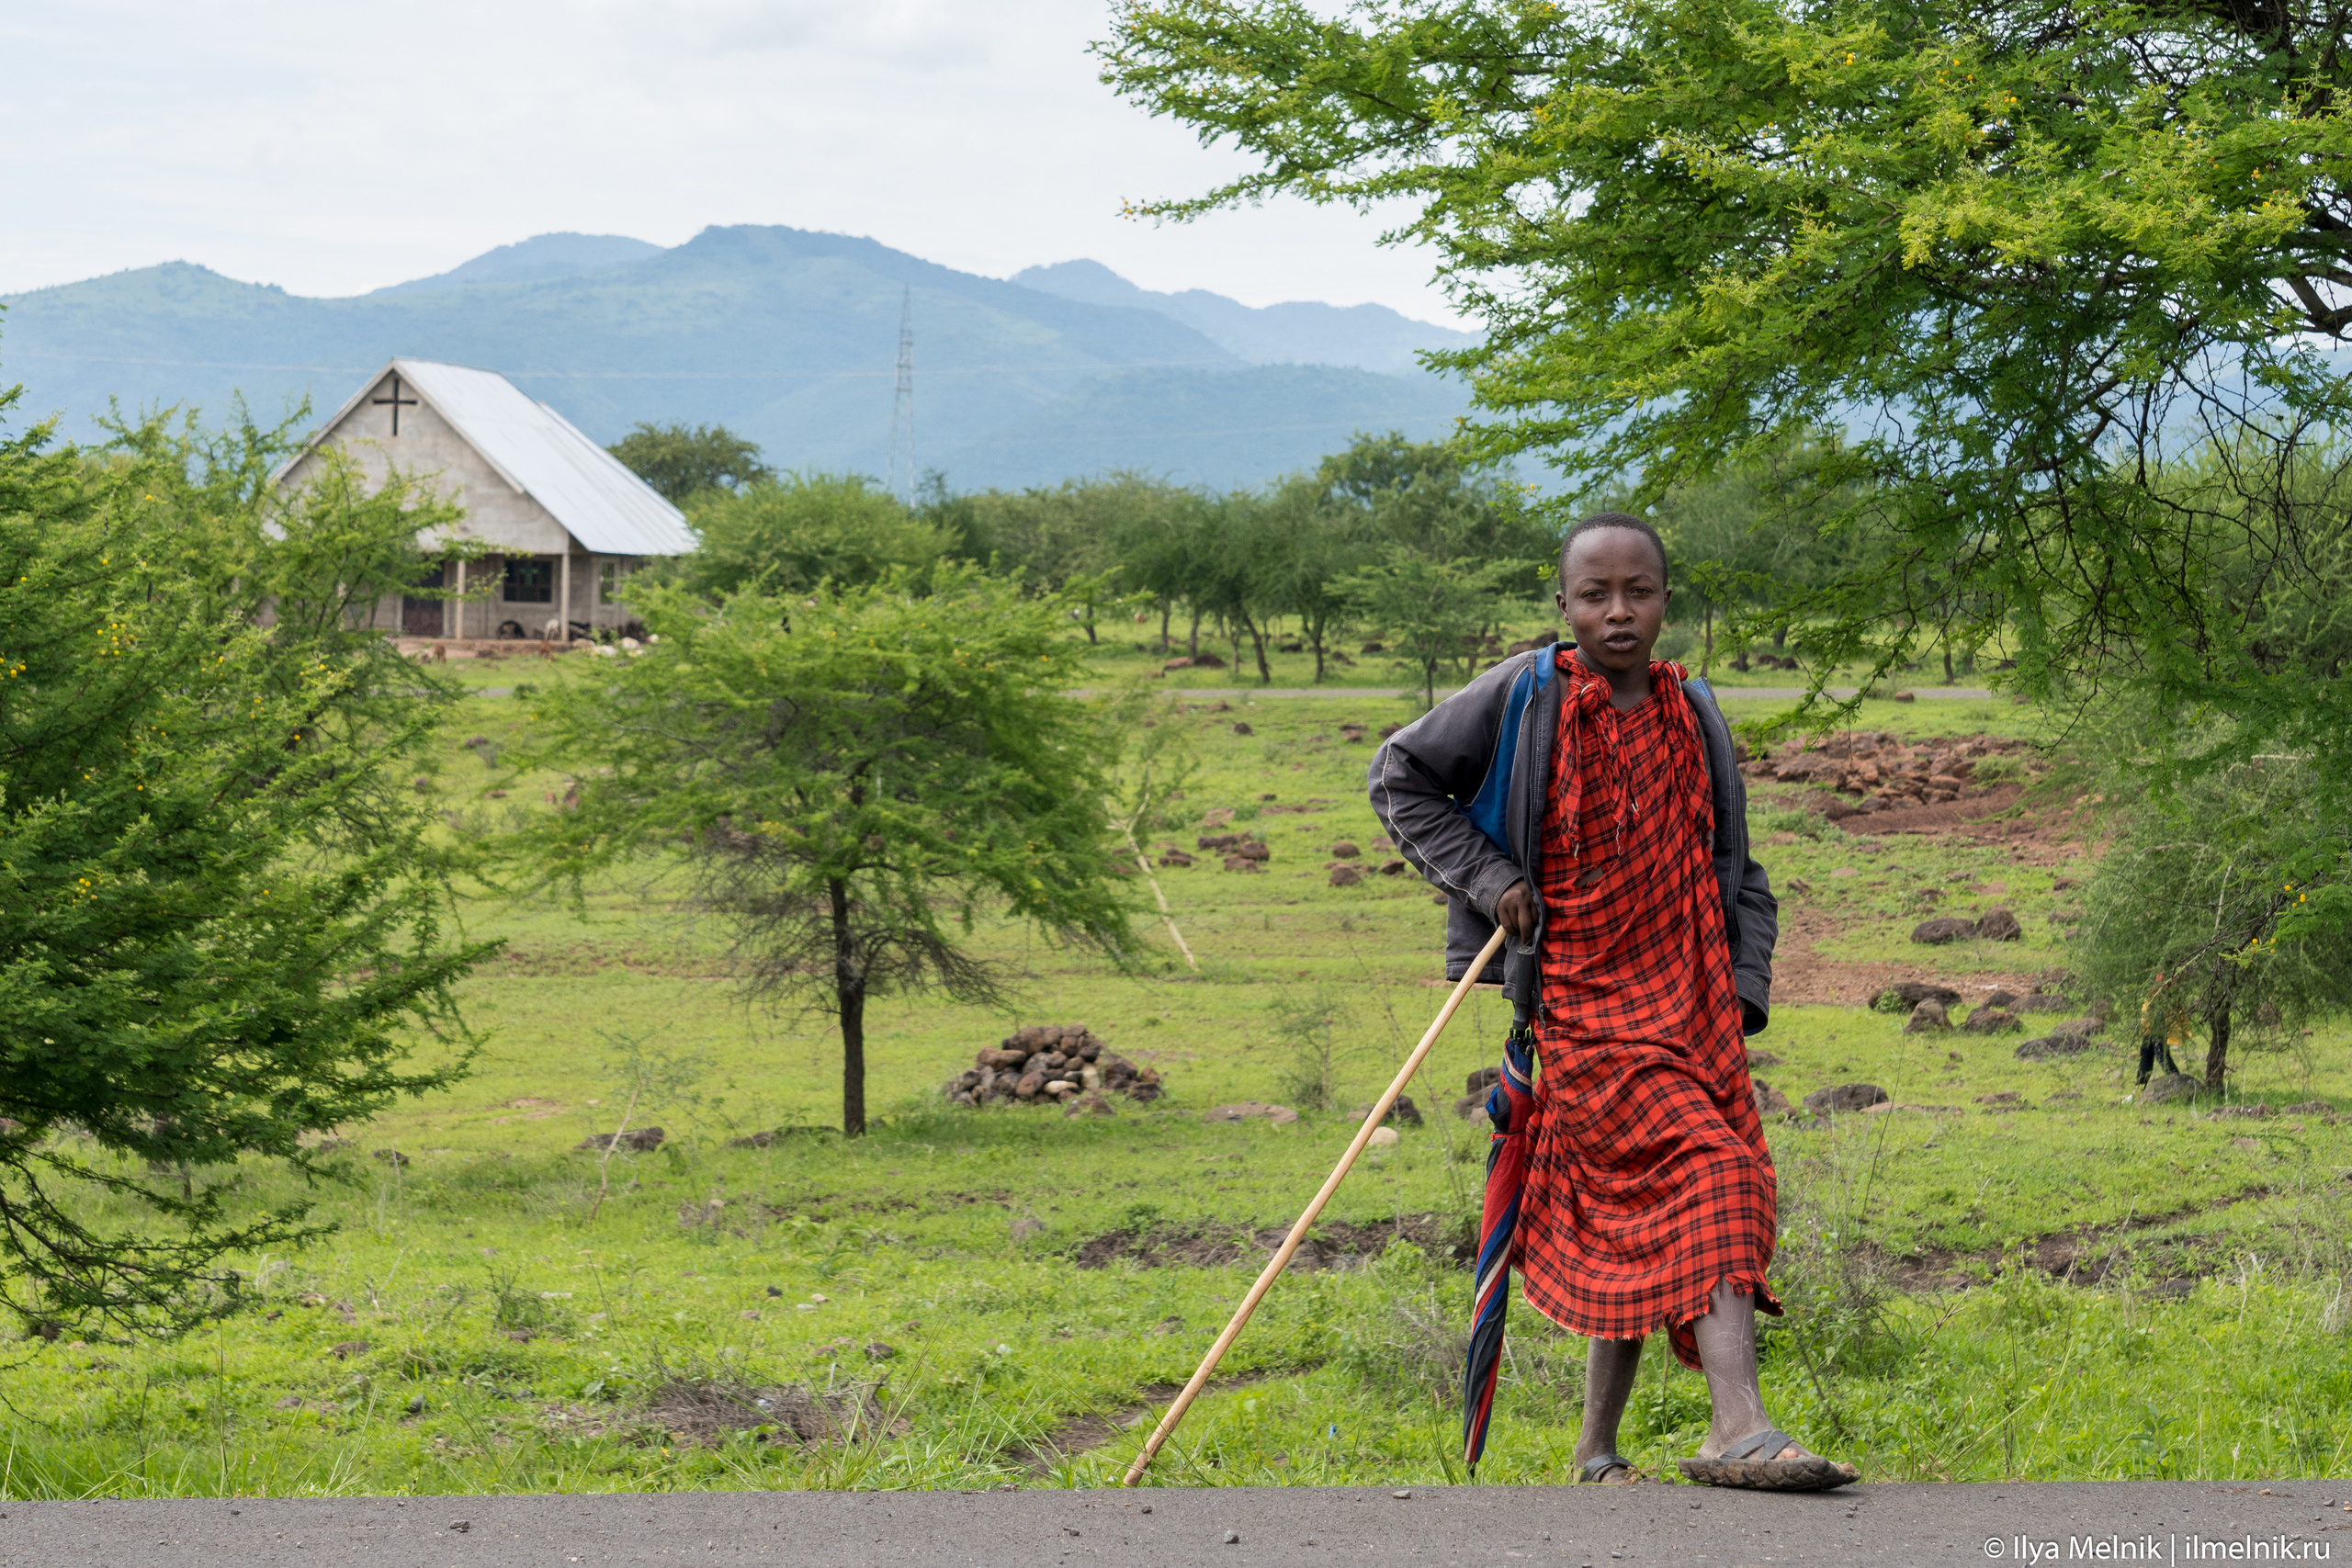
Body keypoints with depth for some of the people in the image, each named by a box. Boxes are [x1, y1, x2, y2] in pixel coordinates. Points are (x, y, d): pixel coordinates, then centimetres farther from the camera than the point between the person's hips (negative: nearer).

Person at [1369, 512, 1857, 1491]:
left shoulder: (1694, 718, 11)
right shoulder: (1524, 697, -2)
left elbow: (1737, 874, 18)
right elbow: (1400, 776, 8)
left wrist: (1745, 991, 6)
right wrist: (1486, 876, -2)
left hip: (1695, 1009, 5)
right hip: (1585, 1008, -5)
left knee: (1643, 1228, 5)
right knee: (1707, 1175, -22)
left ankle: (1598, 1450, 18)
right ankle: (1739, 1429, -30)